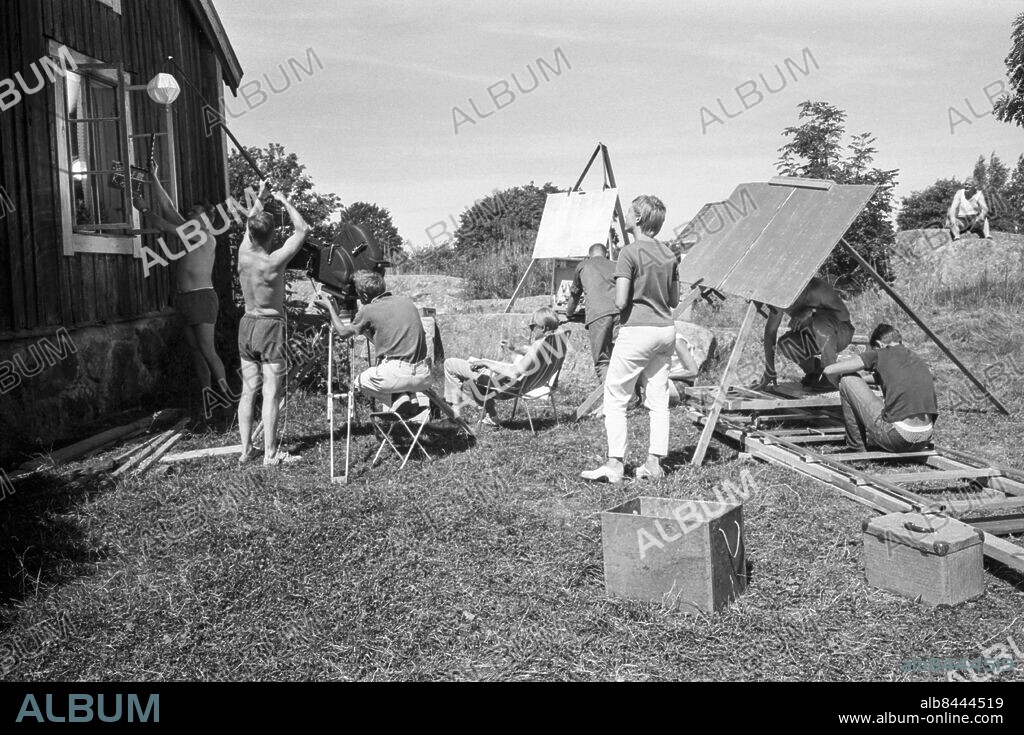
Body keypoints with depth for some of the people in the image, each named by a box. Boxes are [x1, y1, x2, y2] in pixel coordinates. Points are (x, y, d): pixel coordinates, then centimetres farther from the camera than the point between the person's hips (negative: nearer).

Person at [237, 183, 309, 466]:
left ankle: (246, 450, 14)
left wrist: (260, 196, 29)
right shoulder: (275, 261, -19)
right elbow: (303, 230, -9)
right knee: (271, 392, -2)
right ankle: (270, 453, 0)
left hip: (247, 324, 6)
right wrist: (285, 201, 2)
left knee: (248, 390, 10)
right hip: (272, 326, -6)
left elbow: (251, 222, 16)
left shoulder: (243, 253, -4)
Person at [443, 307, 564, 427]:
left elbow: (514, 373, -29)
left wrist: (485, 363, -19)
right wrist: (516, 348, 6)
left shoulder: (540, 347, -34)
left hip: (508, 381, -10)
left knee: (450, 364, 0)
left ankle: (455, 414, 13)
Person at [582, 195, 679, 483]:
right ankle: (654, 462, 11)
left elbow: (621, 301, -16)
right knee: (659, 399, 10)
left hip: (637, 330, -7)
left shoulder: (630, 253, -12)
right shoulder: (669, 254, 10)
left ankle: (615, 464, -4)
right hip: (666, 329, 7)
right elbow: (674, 300, 15)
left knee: (615, 398, 0)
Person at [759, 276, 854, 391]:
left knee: (821, 323, -38)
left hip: (841, 334, -5)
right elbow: (770, 331, -7)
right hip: (814, 338, 5)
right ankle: (814, 372, 2)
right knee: (785, 344, -24)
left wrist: (812, 313, -36)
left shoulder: (816, 288, -30)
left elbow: (844, 314, -23)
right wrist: (769, 371, -8)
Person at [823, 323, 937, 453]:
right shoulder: (918, 360, 20)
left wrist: (842, 388, 29)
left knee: (849, 381, 9)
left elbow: (829, 370, 7)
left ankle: (856, 449, 14)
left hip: (897, 438, -7)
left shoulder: (879, 354, 5)